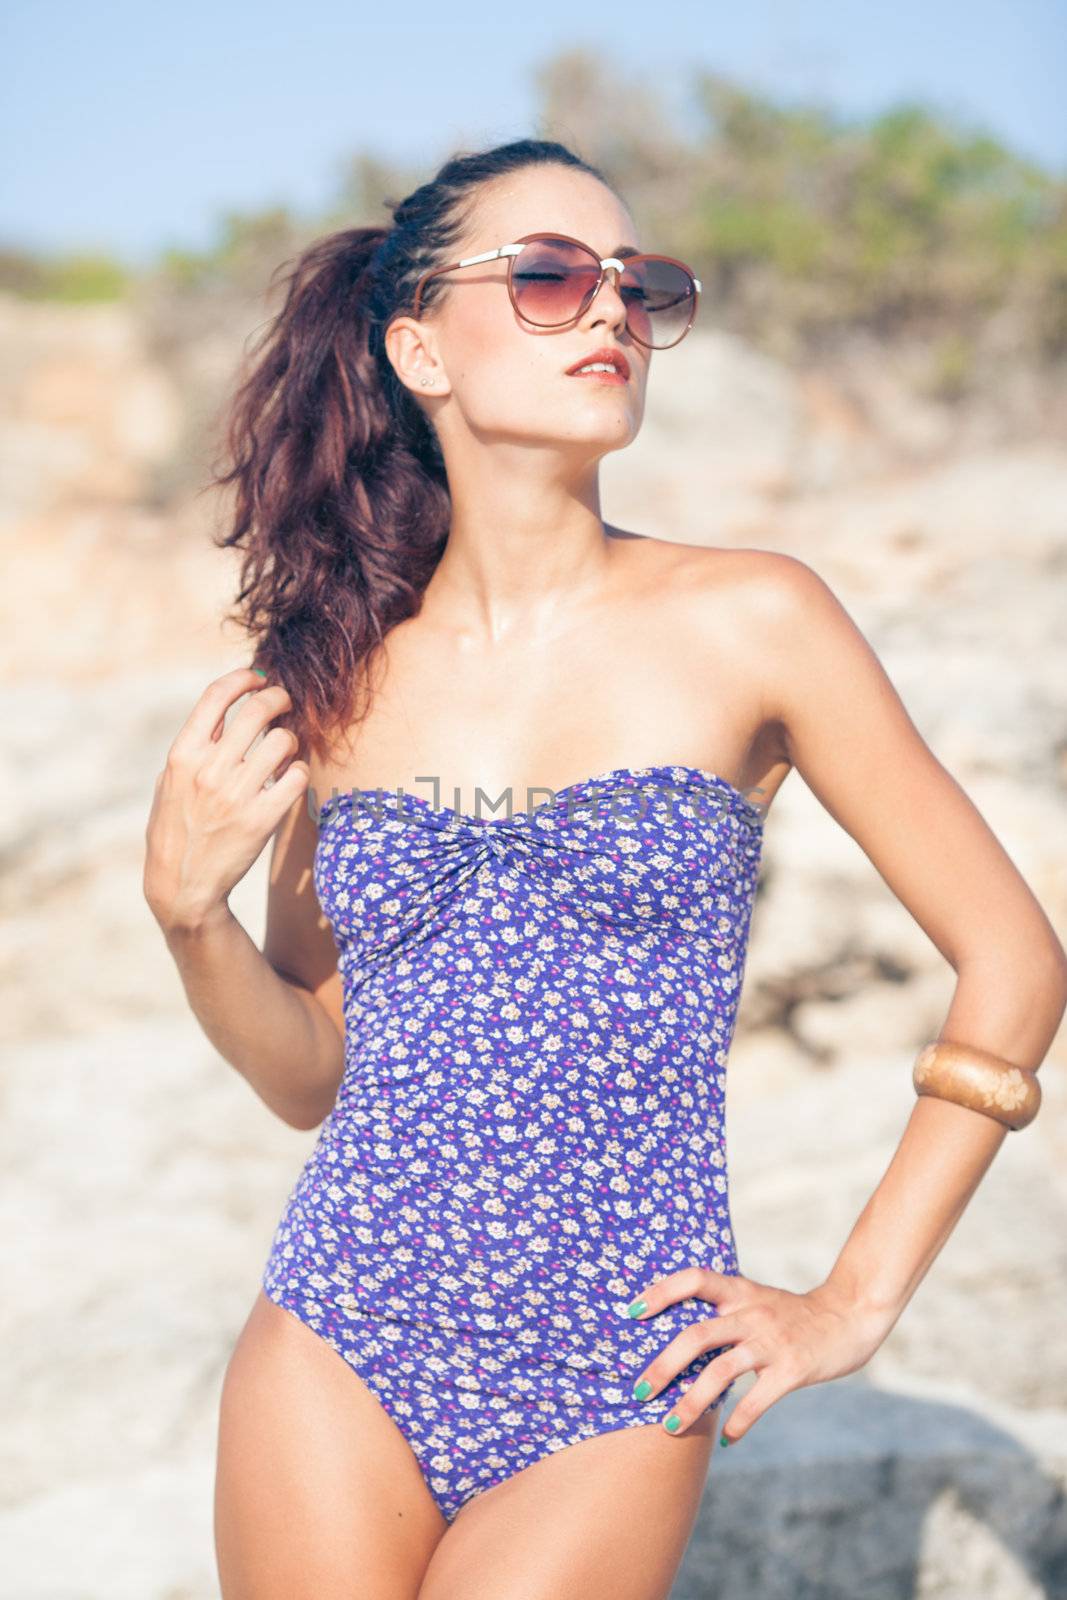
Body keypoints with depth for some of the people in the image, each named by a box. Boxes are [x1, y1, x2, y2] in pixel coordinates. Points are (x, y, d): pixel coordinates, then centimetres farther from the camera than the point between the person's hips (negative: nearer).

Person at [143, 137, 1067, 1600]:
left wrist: (856, 1303, -1)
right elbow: (311, 1074, 10)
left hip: (612, 1395, -2)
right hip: (338, 1358, 2)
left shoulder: (748, 623, -5)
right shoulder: (337, 670, 3)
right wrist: (186, 911, -8)